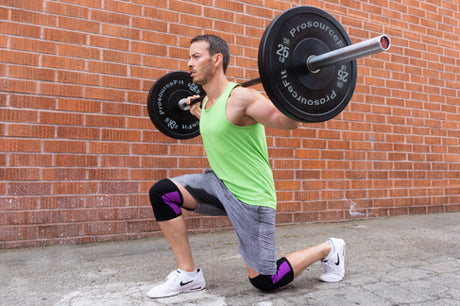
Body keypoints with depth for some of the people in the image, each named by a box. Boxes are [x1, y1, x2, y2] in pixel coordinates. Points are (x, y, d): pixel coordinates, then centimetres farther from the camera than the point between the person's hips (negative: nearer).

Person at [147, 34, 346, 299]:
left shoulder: (241, 97, -18)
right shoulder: (207, 103, 7)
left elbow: (289, 123, -20)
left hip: (250, 196, -7)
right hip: (220, 184, 8)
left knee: (264, 282, -1)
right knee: (162, 192, -11)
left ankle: (329, 250, 24)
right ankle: (188, 275, 2)